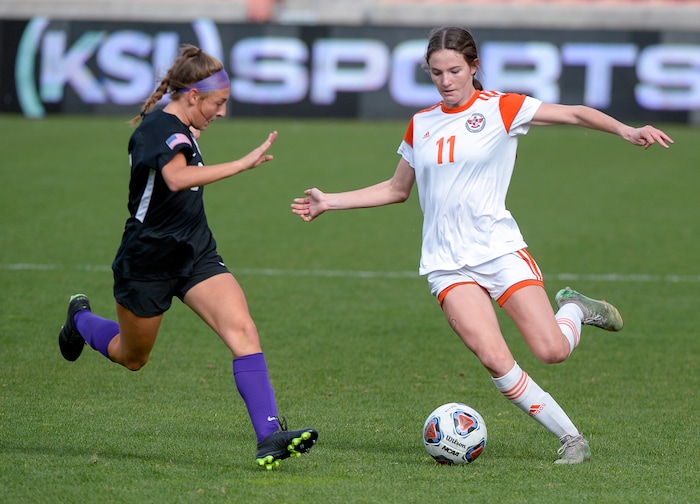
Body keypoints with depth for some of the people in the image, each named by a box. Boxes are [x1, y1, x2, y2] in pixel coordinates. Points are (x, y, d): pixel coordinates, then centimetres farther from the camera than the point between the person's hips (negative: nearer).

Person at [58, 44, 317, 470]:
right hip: (147, 263, -7)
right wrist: (243, 164, -48)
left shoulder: (181, 129, 5)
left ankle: (269, 436, -26)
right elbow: (177, 177, -44)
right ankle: (81, 318, 49)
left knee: (243, 329, -17)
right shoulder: (158, 128, -23)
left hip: (196, 255, 7)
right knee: (132, 358, 16)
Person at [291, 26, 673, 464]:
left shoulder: (500, 108, -1)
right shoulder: (420, 125, 12)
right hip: (448, 264, 2)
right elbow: (397, 190, 25)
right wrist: (331, 202, 21)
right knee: (495, 359, -18)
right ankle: (572, 439, -5)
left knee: (552, 351, -14)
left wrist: (623, 129, -26)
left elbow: (573, 114, -9)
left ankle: (574, 309, 22)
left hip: (499, 248, -2)